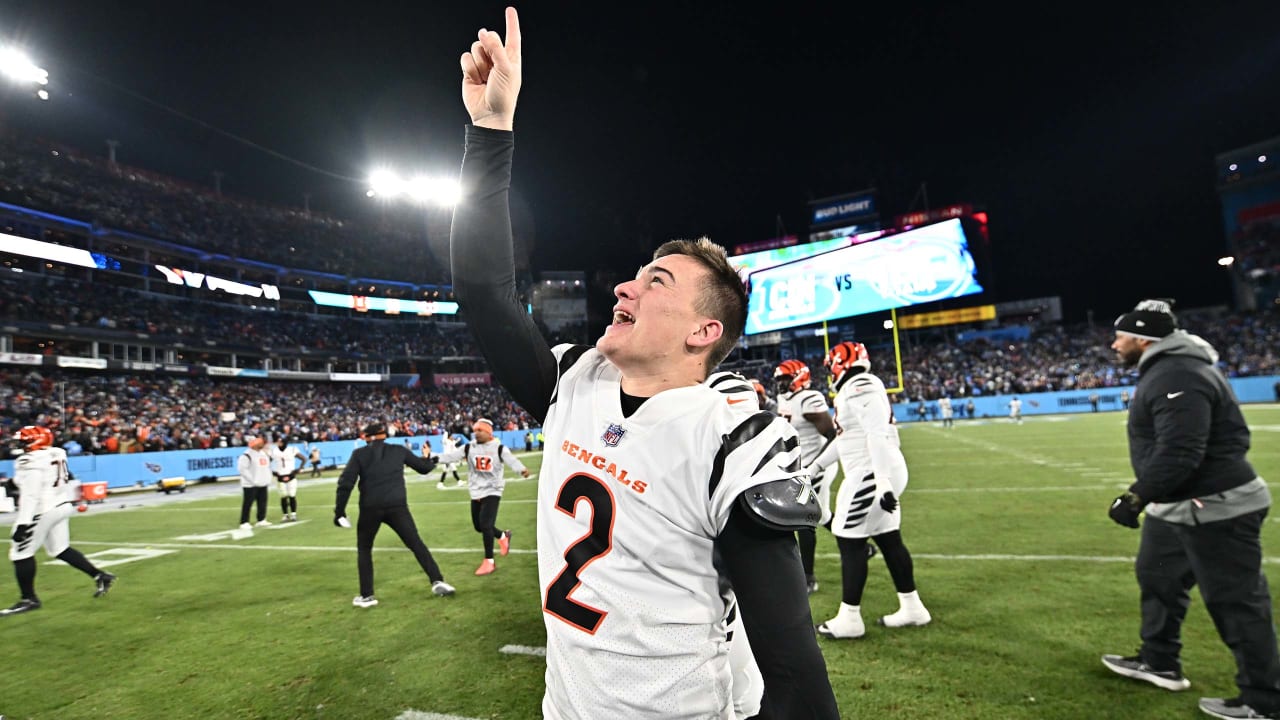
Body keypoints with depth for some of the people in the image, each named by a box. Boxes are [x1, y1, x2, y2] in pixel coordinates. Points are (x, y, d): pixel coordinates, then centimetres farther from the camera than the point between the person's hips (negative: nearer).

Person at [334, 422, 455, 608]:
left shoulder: (359, 454, 4)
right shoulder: (399, 450, 8)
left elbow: (346, 483, -4)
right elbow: (424, 467, 18)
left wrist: (339, 511, 2)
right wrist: (430, 460, 41)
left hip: (370, 509, 0)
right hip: (397, 506, 1)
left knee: (364, 550, 20)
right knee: (416, 544, 6)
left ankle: (367, 596, 19)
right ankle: (437, 581, -3)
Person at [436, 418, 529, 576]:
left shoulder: (499, 448, -8)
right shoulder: (468, 448, 3)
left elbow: (511, 460, -22)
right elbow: (451, 456, -6)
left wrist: (522, 469, -42)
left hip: (492, 491, -5)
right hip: (476, 492, 5)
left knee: (485, 525, -14)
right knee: (479, 526, 11)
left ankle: (489, 561, 0)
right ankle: (503, 536, 39)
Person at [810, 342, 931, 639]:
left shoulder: (860, 387, -17)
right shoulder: (855, 389, 15)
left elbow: (877, 436, -25)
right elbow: (845, 438, 23)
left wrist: (883, 482, -27)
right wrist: (815, 466, 30)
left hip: (871, 475, -10)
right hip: (877, 474, 10)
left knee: (850, 542, -2)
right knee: (889, 539, 16)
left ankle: (850, 618, 8)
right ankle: (912, 607, 28)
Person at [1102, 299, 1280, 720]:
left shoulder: (1178, 376, -24)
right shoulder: (1165, 370, 11)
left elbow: (1178, 453, -31)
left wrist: (1136, 497, -28)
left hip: (1213, 509, -11)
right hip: (1177, 505, 12)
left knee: (1236, 602, 2)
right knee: (1157, 578, 21)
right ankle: (1160, 662, 36)